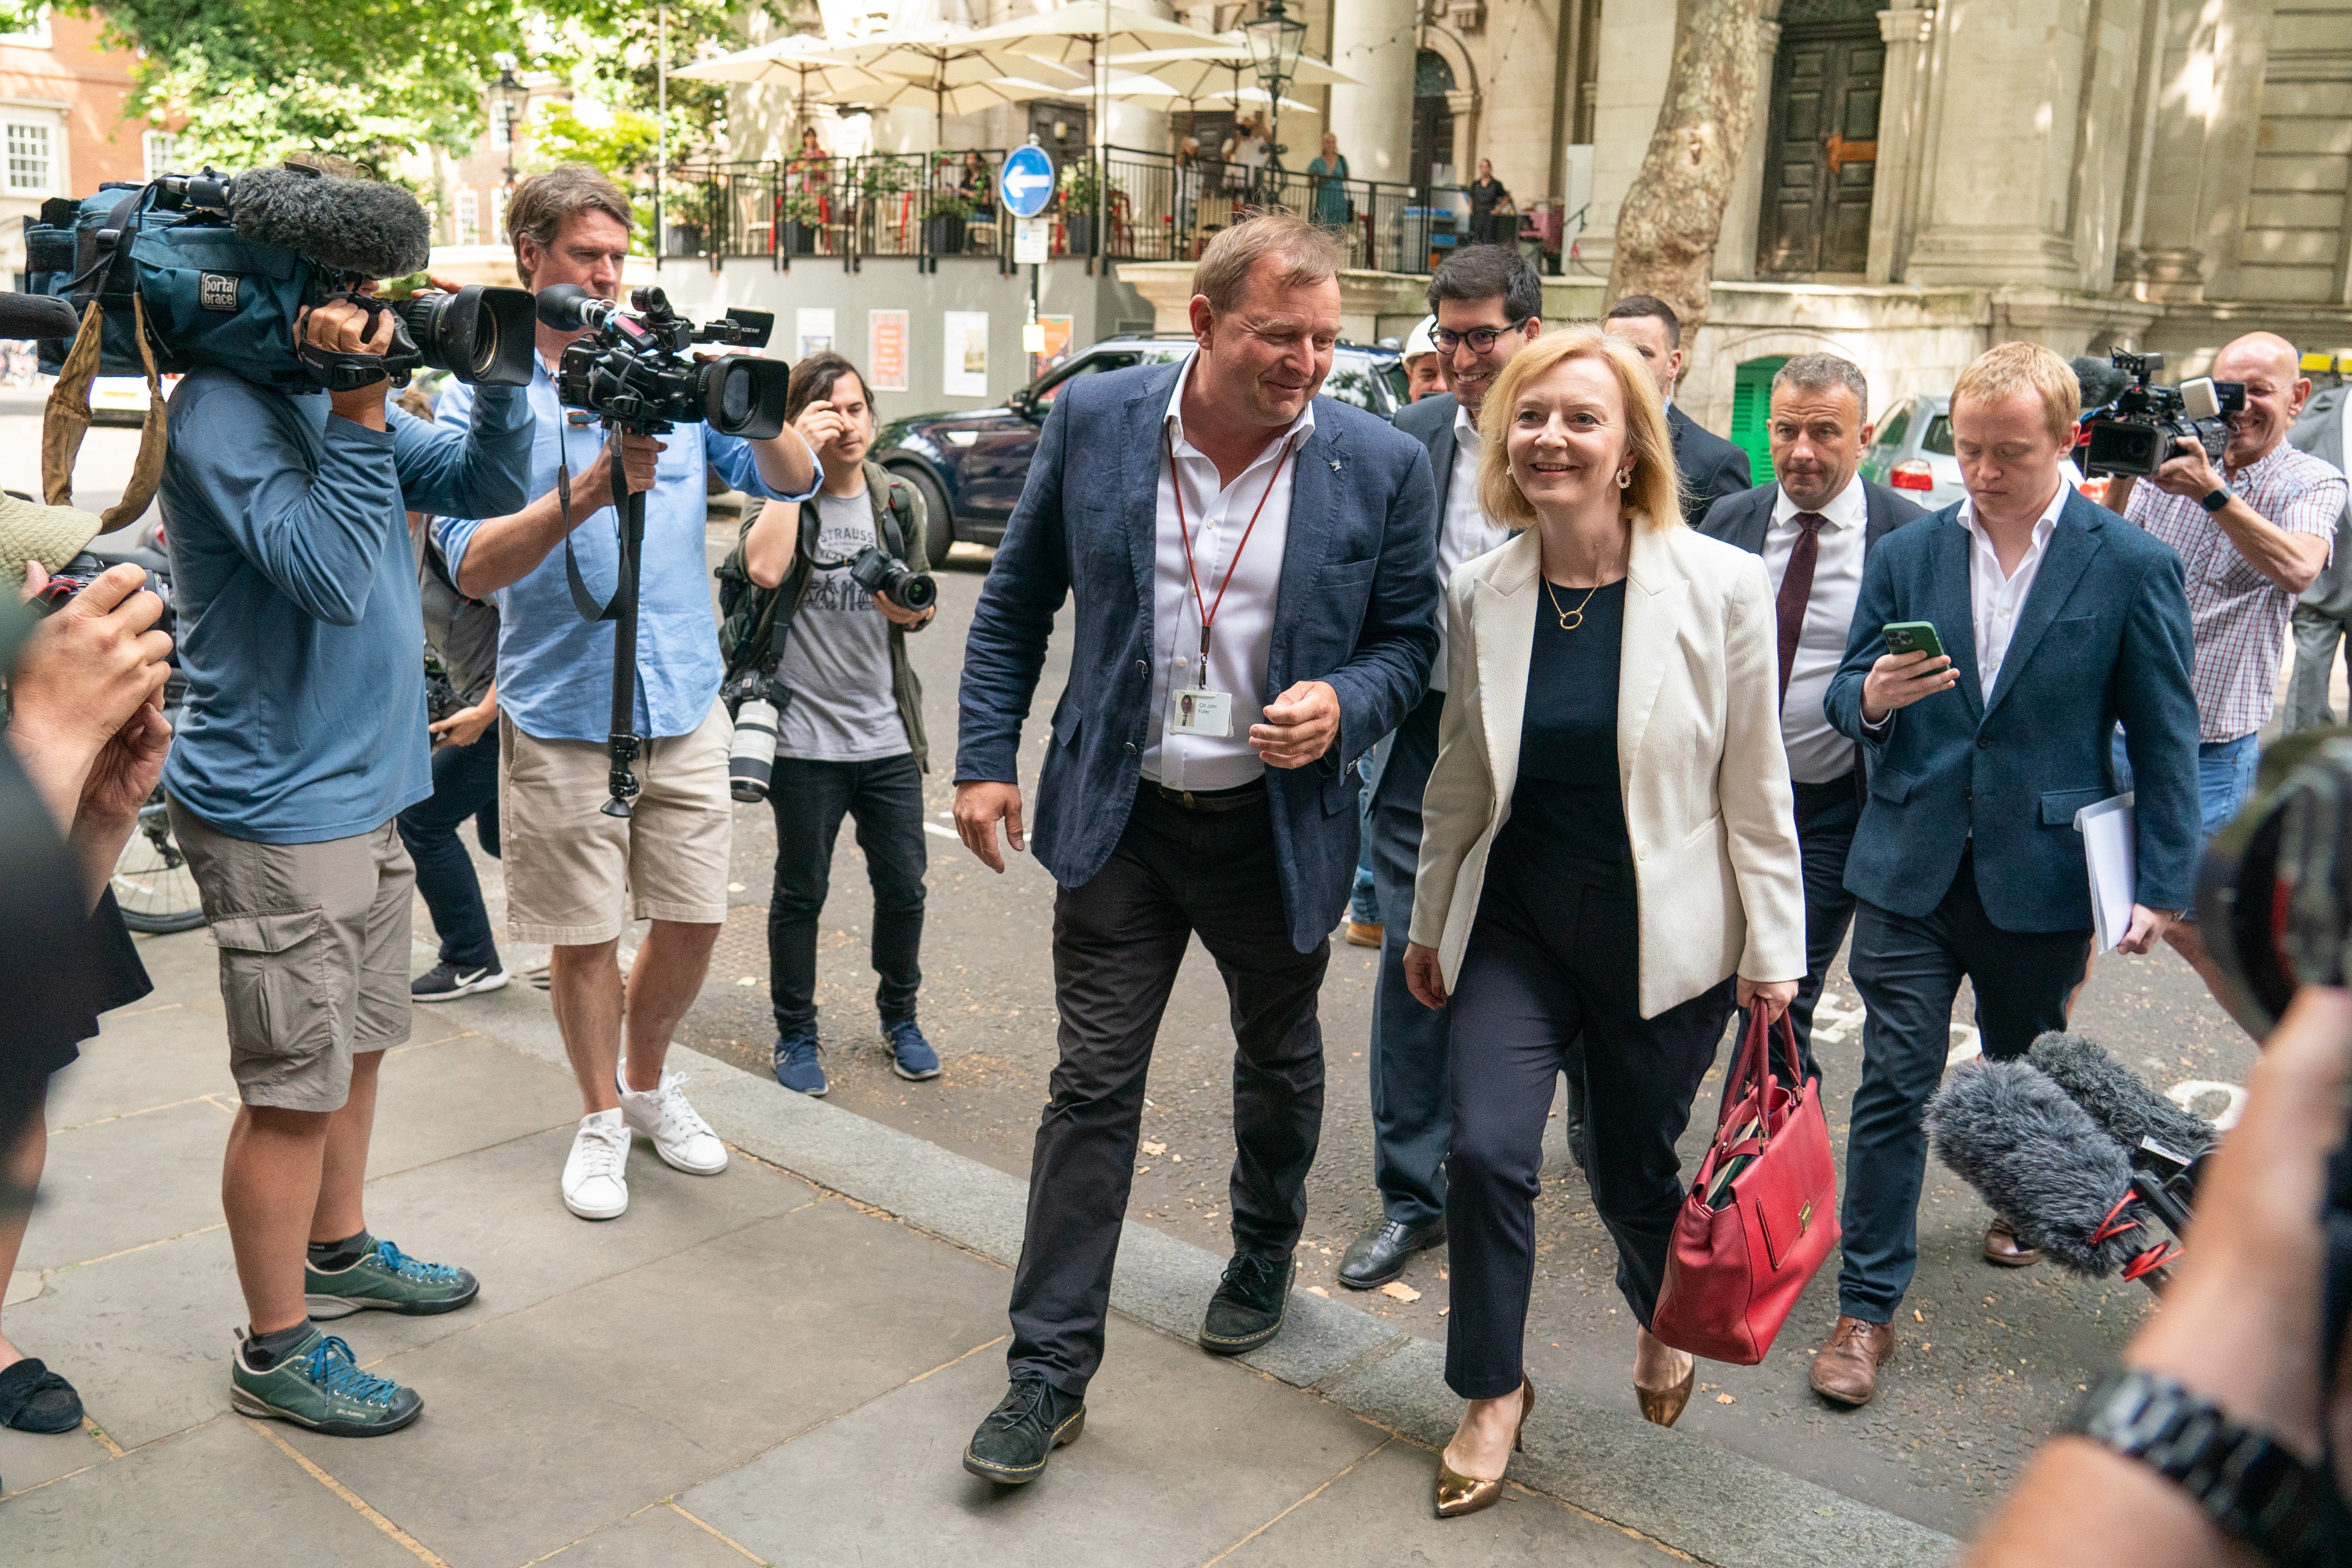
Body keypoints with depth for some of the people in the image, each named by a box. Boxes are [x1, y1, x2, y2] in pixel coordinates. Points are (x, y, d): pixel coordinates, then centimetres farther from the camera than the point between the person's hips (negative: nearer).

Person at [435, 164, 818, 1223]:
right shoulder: (482, 398, -2)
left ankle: (647, 1084, 34)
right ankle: (600, 1117, 29)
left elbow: (793, 483, 1)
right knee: (584, 935, 7)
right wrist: (591, 487, -27)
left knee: (693, 919, 9)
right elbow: (472, 567, -14)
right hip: (561, 713, -2)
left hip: (685, 703, 3)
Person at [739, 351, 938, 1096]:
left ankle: (899, 1019, 31)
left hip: (887, 733, 4)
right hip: (806, 735, -4)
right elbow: (765, 567, -26)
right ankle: (795, 1035, 24)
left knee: (904, 887, 10)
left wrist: (912, 609, -8)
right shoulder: (783, 496, -4)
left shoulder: (898, 500, 8)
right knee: (802, 893, 8)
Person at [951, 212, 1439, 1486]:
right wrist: (986, 757, -1)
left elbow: (1408, 643, 1)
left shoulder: (1381, 465, -9)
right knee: (1093, 1087, 2)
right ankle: (1049, 1371, 14)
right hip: (1121, 816, 0)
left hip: (1279, 826, 1)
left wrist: (1343, 706, -20)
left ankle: (1264, 1256, 50)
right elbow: (1016, 602, 3)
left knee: (1279, 1065, 21)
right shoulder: (1095, 420, -7)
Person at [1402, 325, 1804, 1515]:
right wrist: (1430, 922, 14)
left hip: (1662, 934, -2)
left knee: (1632, 1177, 11)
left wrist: (1773, 950, -4)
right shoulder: (1479, 594, -3)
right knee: (1487, 1150, -9)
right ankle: (1492, 1392, 17)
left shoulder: (1719, 585, -11)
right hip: (1515, 920, 2)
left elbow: (1754, 787, -6)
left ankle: (1664, 1324, 47)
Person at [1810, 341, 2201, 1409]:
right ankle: (1868, 1306, 8)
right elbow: (1845, 700, 7)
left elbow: (2165, 742, -1)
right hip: (1911, 869, 1)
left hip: (2041, 875, -1)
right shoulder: (1905, 554, 2)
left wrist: (2162, 884, -4)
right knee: (1893, 1086, -1)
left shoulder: (2131, 567, -5)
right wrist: (1873, 698, -17)